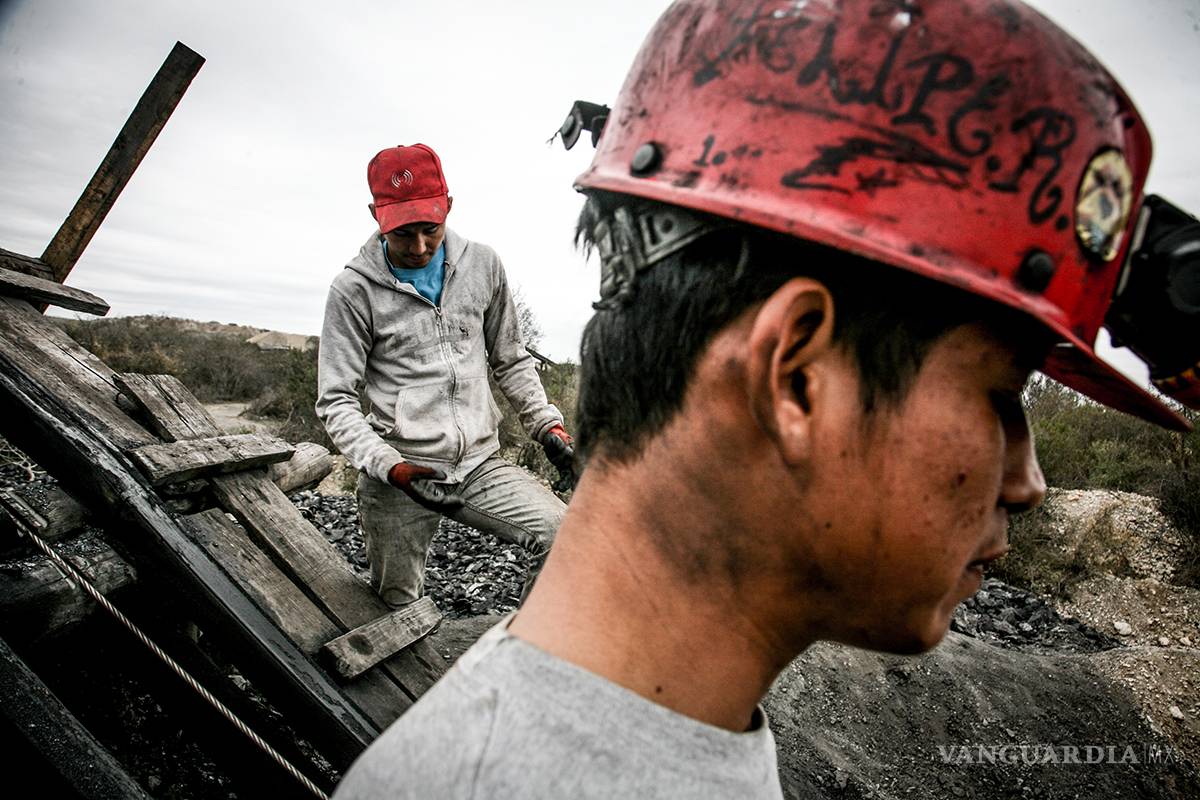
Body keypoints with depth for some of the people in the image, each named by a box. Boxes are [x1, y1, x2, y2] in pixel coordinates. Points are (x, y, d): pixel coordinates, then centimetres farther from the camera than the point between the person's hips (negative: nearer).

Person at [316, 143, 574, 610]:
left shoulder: (482, 265, 4)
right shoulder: (354, 290, -5)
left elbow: (510, 362, 15)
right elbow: (336, 400, -6)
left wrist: (547, 424, 3)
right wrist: (393, 468, -20)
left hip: (480, 462, 2)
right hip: (397, 474, -2)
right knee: (399, 612, 8)